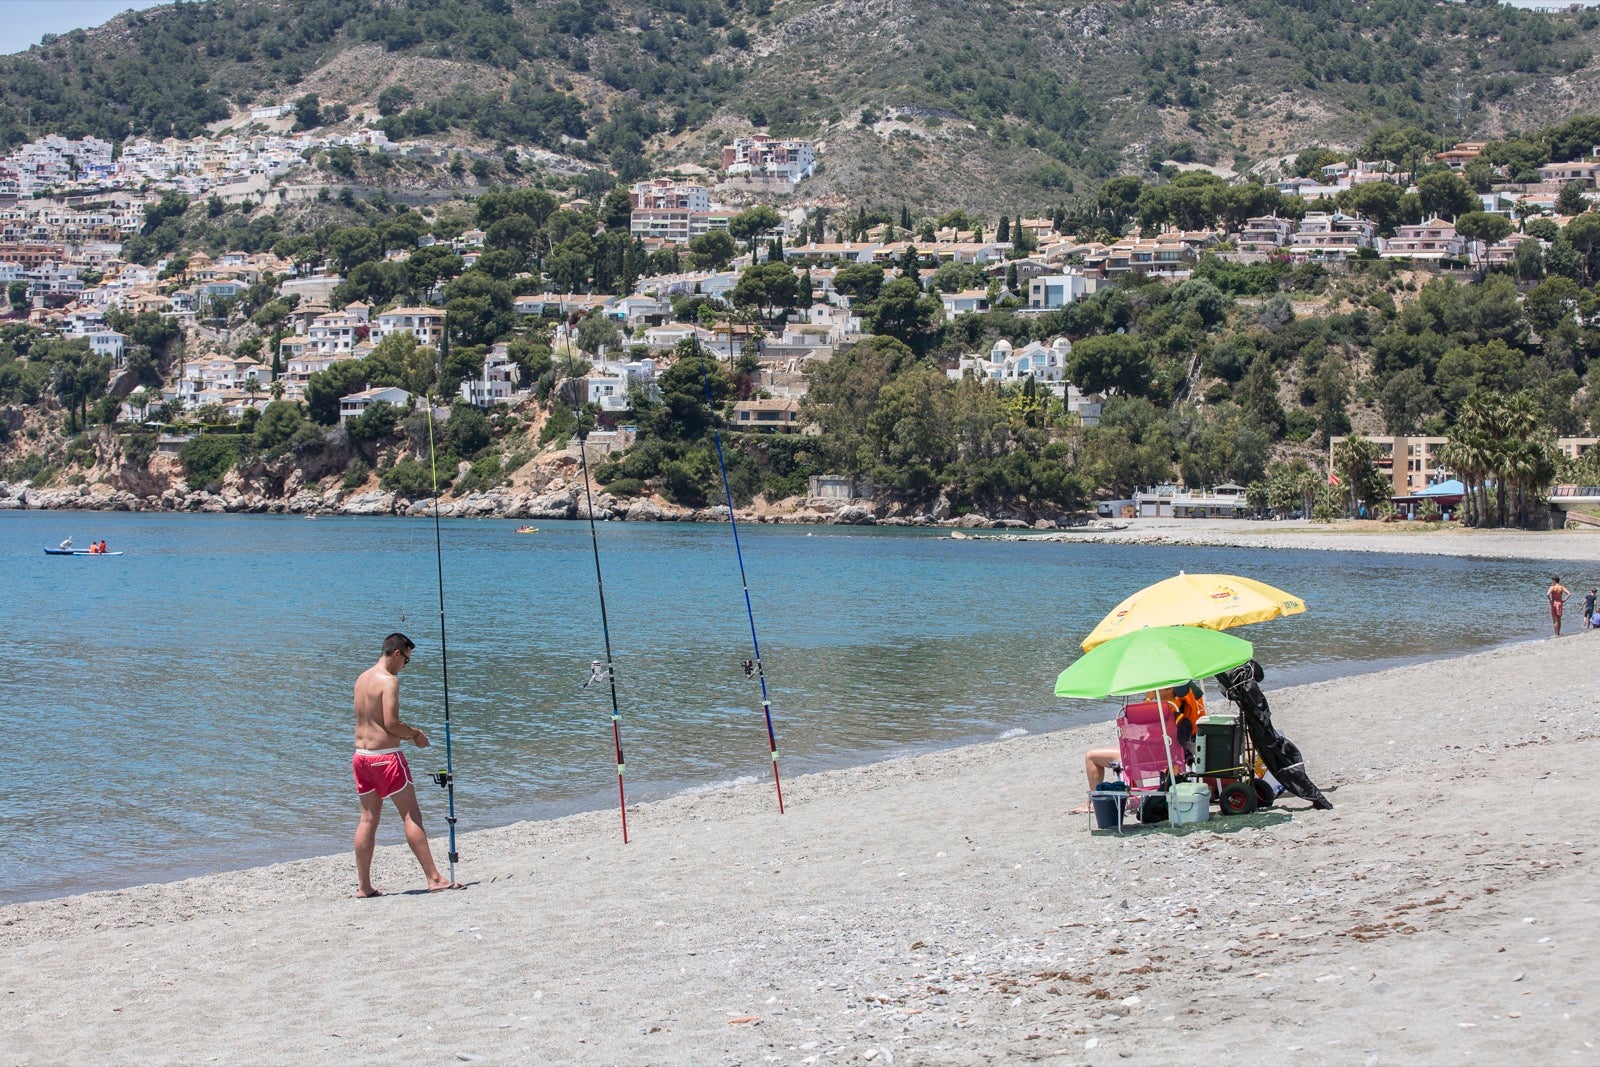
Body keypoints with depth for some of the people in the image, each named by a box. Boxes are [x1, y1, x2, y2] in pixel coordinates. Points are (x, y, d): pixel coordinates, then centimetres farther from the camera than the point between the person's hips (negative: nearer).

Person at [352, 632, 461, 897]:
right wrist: (415, 734, -3)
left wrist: (407, 732, 16)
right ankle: (434, 878, -5)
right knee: (411, 815, -4)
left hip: (361, 754, 8)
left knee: (368, 818, 10)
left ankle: (364, 886, 9)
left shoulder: (362, 678, 14)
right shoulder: (389, 680, -13)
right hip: (385, 754, -8)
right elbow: (391, 723, -20)